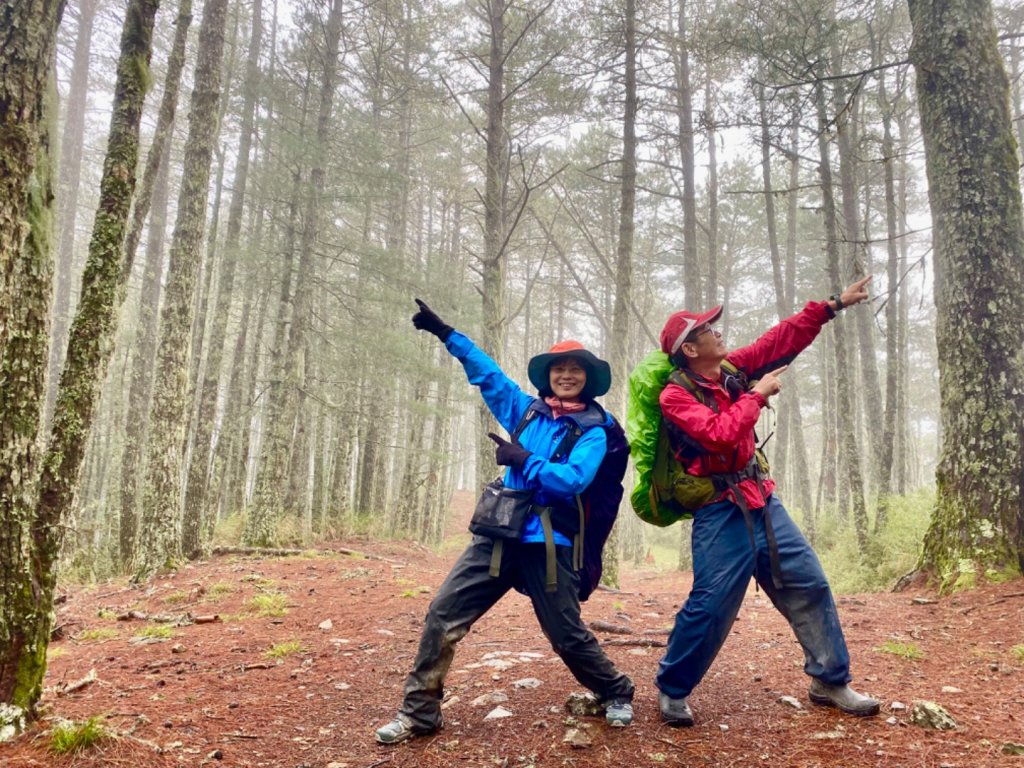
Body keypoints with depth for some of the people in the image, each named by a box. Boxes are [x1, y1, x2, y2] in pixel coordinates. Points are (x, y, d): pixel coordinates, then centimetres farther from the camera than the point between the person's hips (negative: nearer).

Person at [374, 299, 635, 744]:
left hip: (548, 544, -4)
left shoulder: (593, 430, -3)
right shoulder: (527, 410, 9)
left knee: (567, 635, 7)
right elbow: (487, 373, 15)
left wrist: (525, 460, -21)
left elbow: (574, 479, -18)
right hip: (499, 533, 4)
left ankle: (616, 695, 34)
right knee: (443, 615, -4)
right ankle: (419, 711, 7)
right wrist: (446, 333, 13)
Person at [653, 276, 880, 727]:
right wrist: (758, 394, -15)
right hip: (720, 509, -7)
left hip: (761, 499, 8)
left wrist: (834, 305, 9)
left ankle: (829, 681, 26)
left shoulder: (731, 369, 7)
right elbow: (720, 434, -26)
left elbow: (782, 340, 11)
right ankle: (672, 690, 14)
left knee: (809, 585, 10)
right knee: (712, 604, -7)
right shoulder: (675, 396, -13)